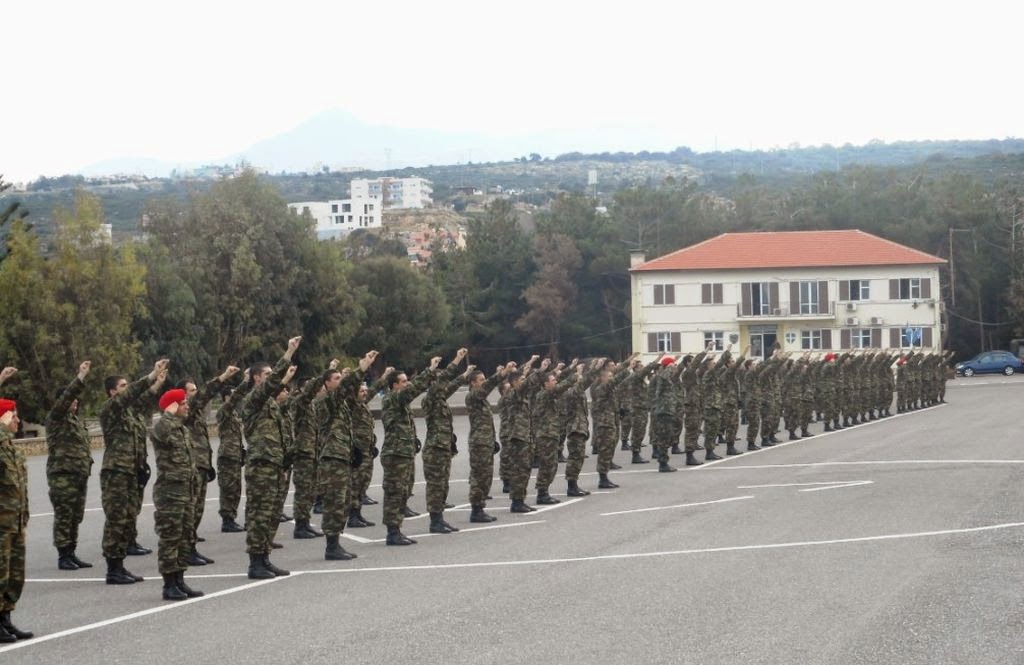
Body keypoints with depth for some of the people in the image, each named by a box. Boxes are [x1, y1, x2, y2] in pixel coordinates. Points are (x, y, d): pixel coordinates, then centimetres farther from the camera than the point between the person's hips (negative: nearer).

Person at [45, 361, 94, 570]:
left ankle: (71, 554, 15)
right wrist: (81, 377, -26)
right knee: (64, 516, -6)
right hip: (62, 476, -8)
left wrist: (86, 468, 20)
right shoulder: (56, 417, -5)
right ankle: (63, 556, -4)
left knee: (75, 517, 9)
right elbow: (66, 397, -21)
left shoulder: (76, 419, 20)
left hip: (79, 475, 8)